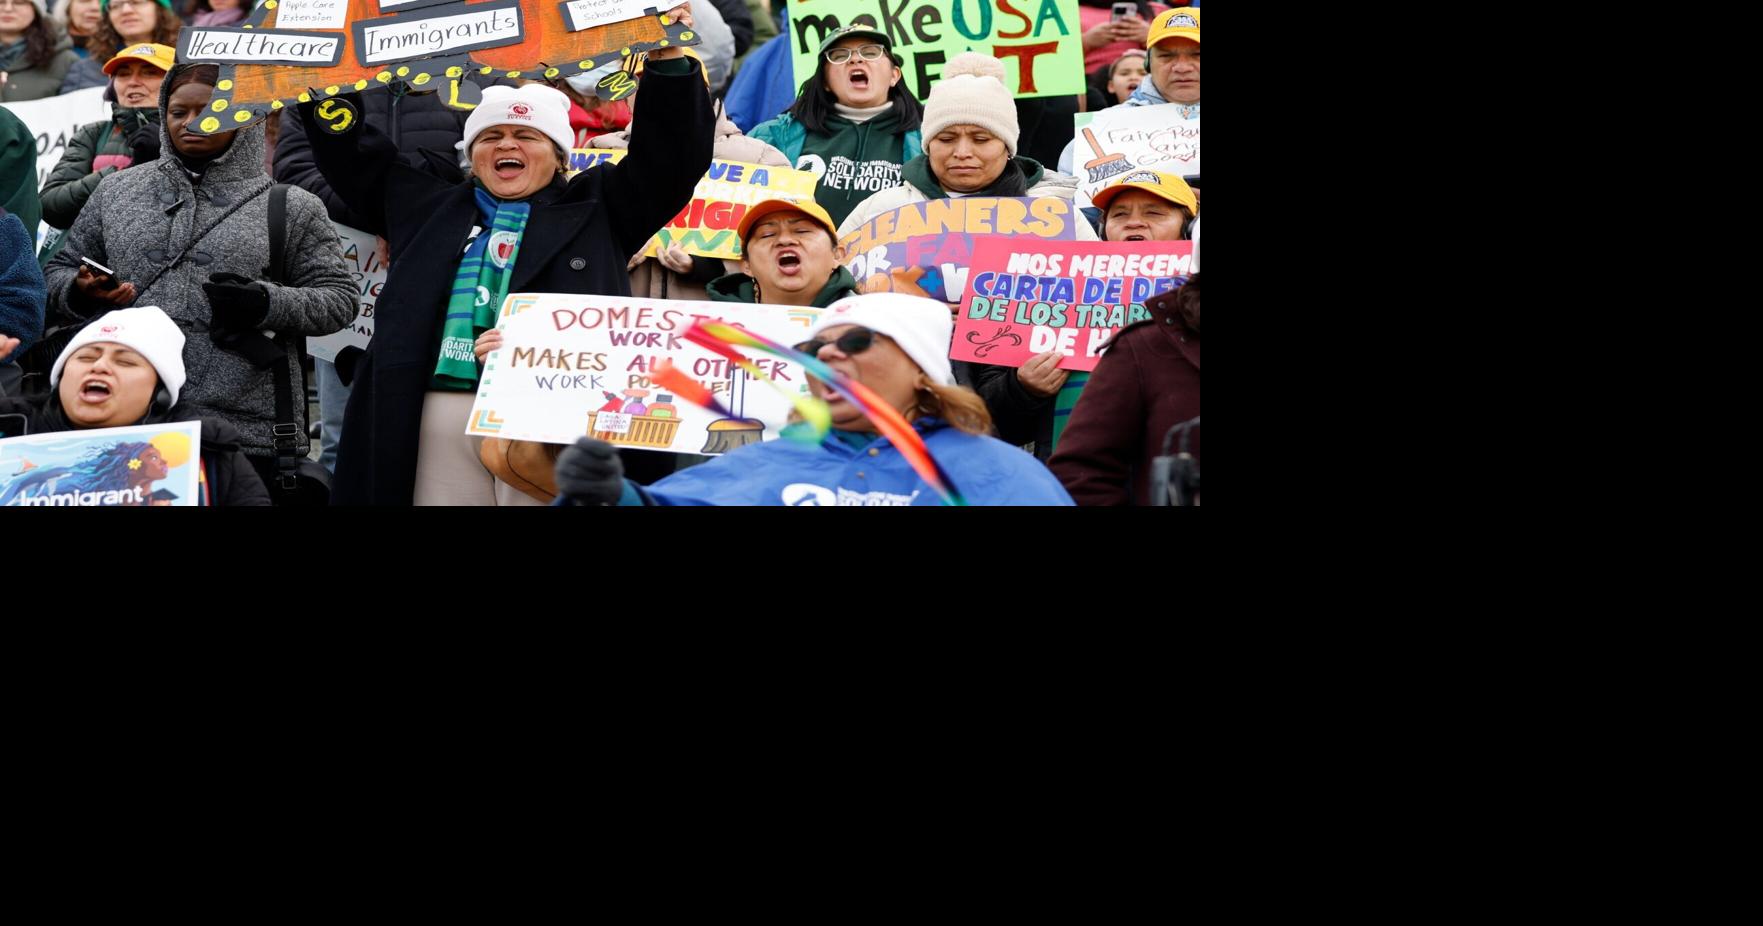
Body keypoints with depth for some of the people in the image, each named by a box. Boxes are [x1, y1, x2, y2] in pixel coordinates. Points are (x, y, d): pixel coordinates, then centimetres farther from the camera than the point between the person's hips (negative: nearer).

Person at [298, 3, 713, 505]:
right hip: (443, 415, 3)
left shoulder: (596, 206, 14)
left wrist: (668, 63, -4)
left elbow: (671, 157, 6)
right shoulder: (428, 201, 21)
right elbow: (348, 151, 26)